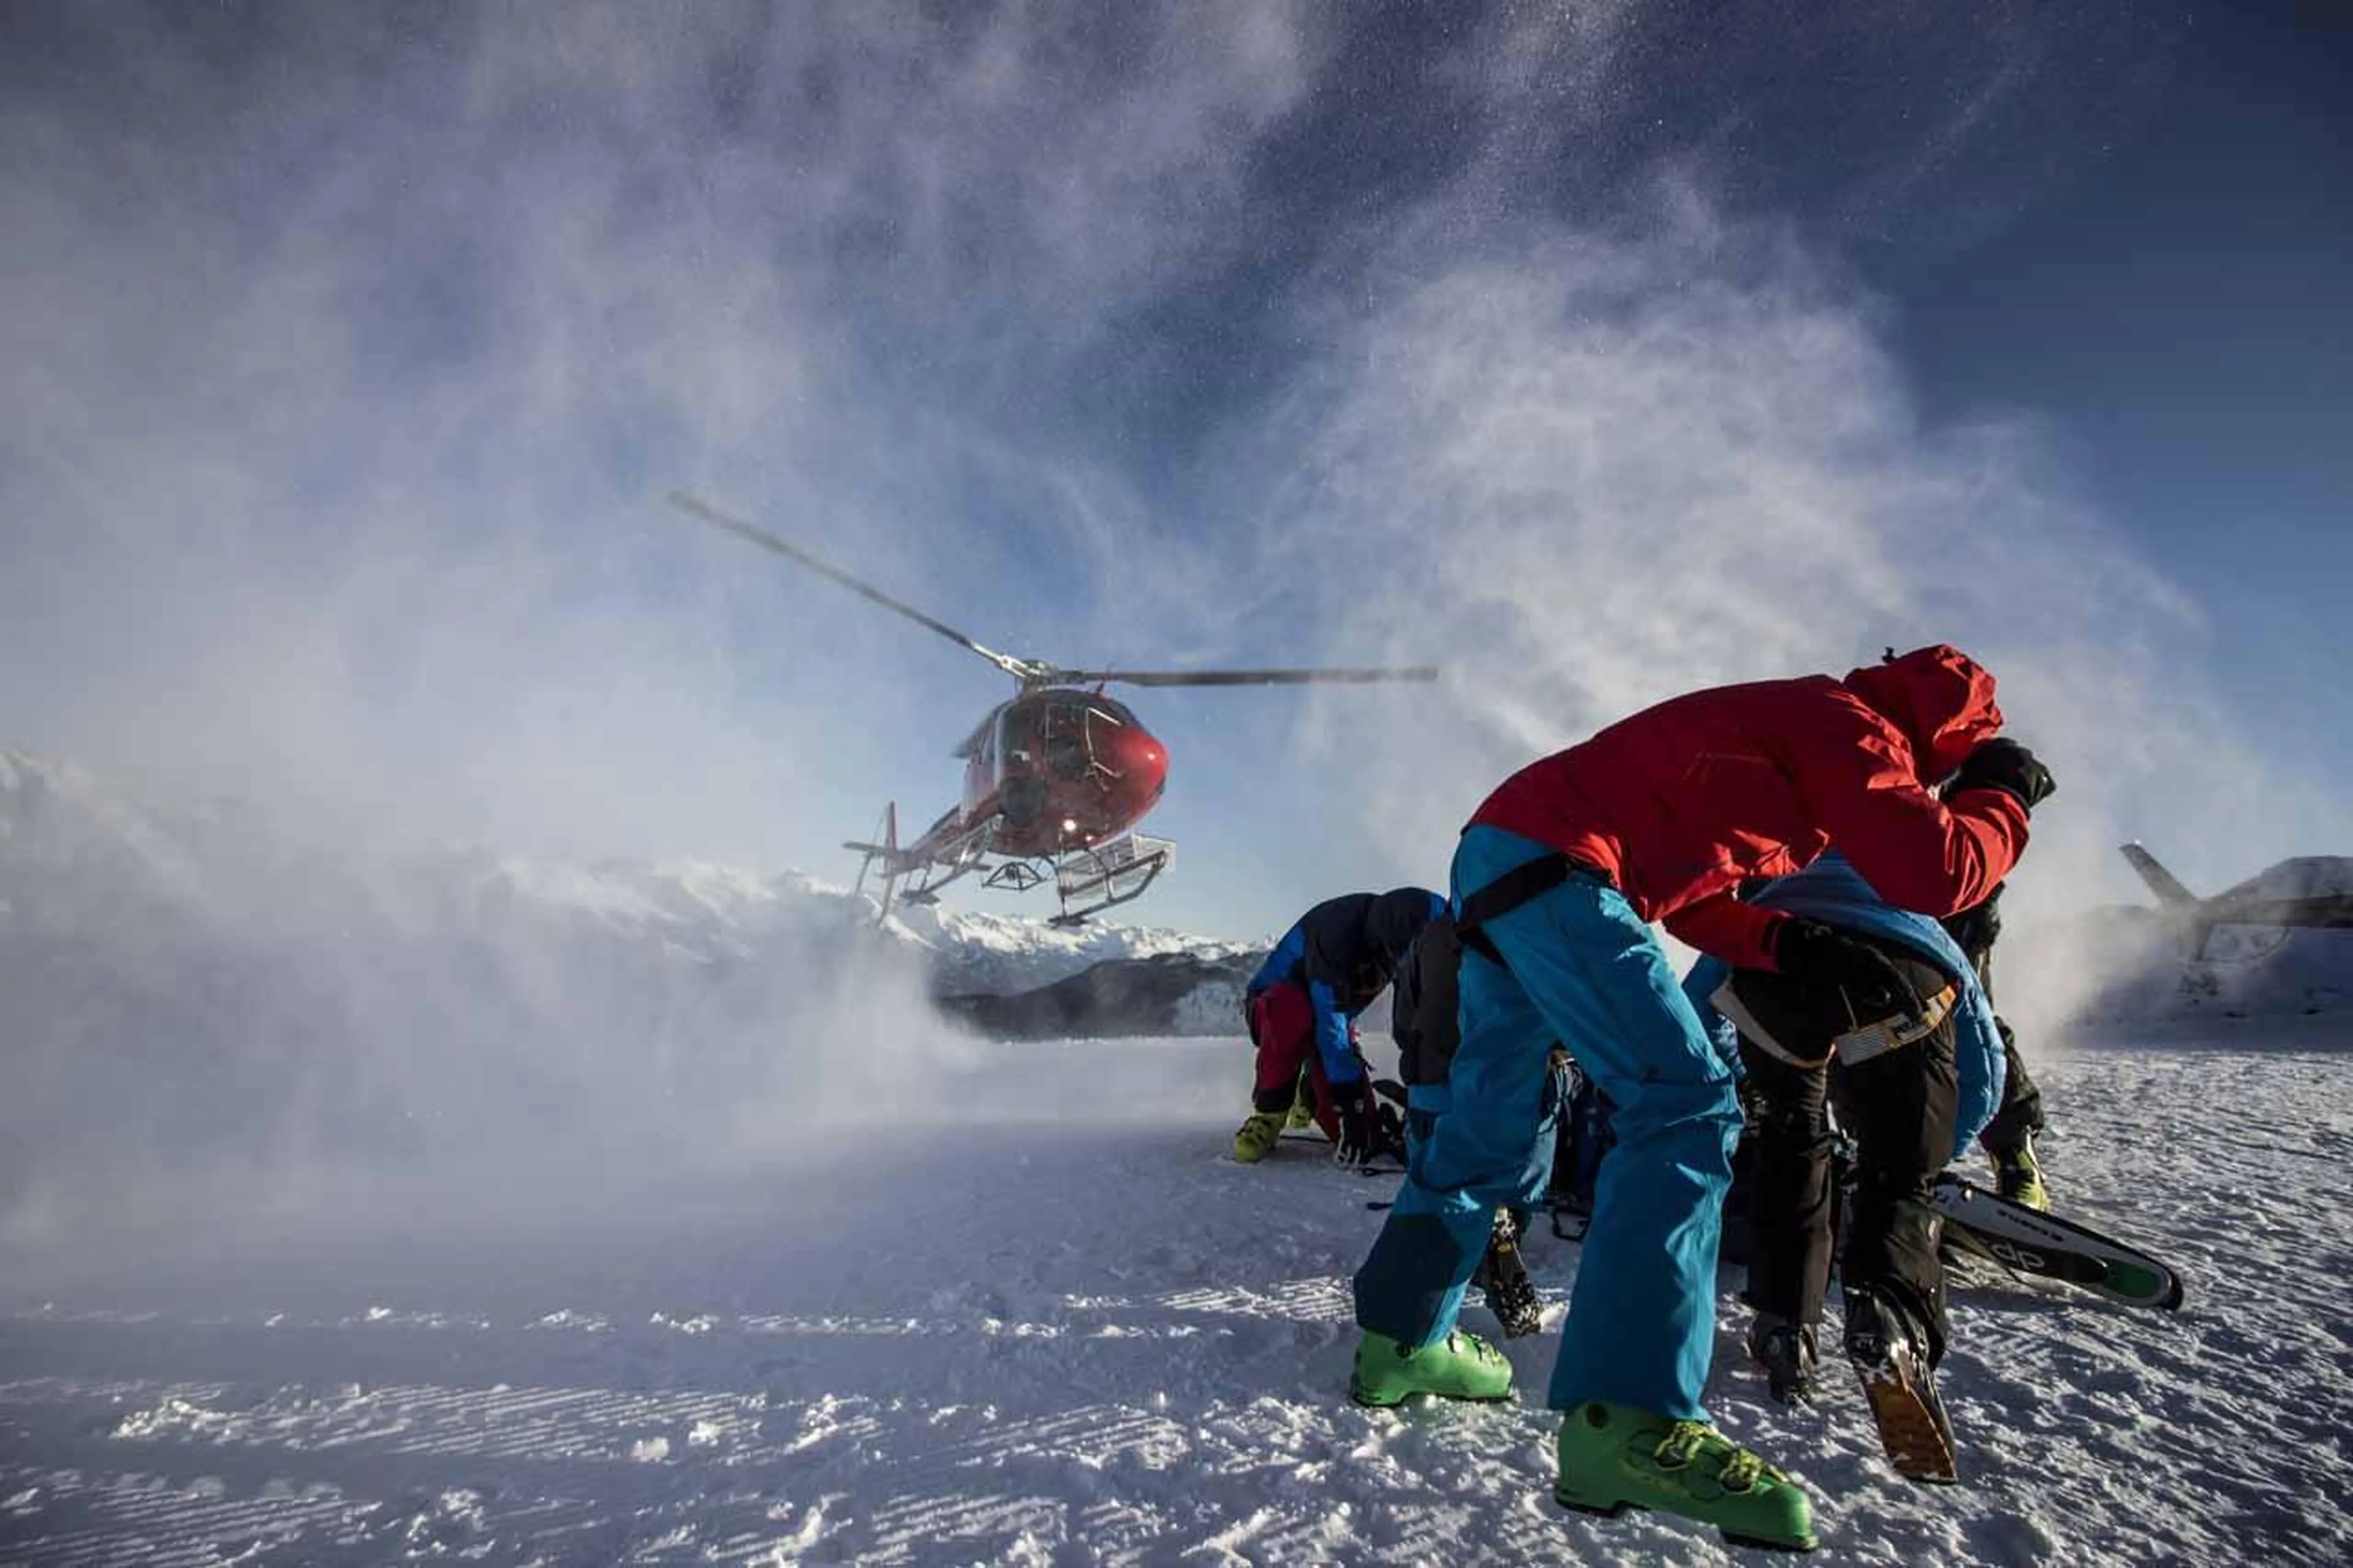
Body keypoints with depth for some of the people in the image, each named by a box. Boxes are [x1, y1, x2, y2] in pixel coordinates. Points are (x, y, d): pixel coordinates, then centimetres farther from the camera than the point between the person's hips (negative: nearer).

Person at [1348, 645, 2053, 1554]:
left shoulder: (1787, 724, 27)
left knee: (1494, 1126, 17)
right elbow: (1934, 876, -10)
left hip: (1496, 853, 10)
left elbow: (1685, 873, 25)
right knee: (1686, 1107, -13)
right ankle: (1623, 1422, -18)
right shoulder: (1849, 725, 0)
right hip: (1554, 865, -10)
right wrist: (2003, 800, 9)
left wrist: (1789, 944, 13)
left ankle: (1399, 1342, 27)